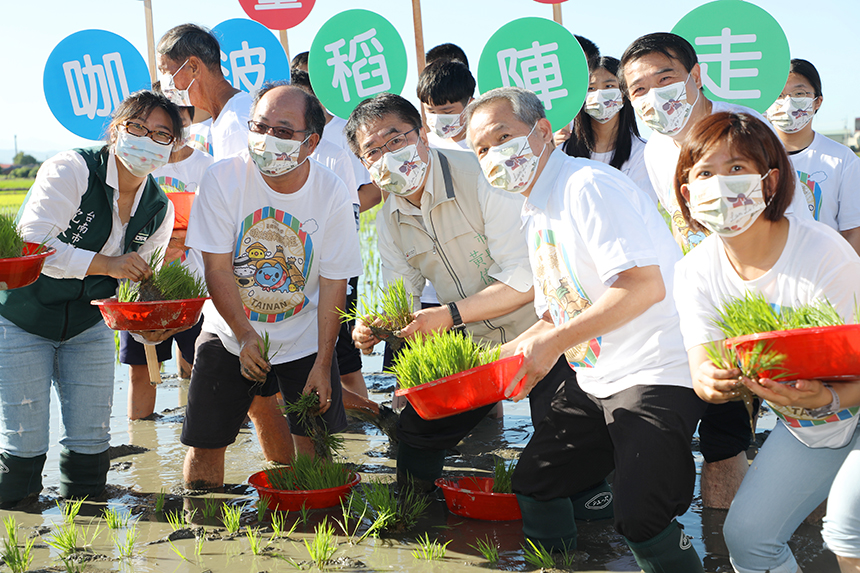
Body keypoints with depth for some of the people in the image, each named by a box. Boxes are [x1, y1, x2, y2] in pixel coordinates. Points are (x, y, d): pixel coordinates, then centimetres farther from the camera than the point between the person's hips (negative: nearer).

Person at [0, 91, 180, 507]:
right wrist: (106, 264, -38)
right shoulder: (70, 170, -22)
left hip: (89, 327, 5)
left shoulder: (159, 210, -4)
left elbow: (139, 280, 3)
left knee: (91, 441, 6)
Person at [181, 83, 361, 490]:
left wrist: (322, 364, -12)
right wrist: (246, 336, -22)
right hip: (231, 334, 0)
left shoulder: (332, 194, -14)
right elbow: (217, 269, -14)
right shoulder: (223, 179, -16)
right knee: (204, 443, 3)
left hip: (304, 338, 0)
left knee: (316, 442, -4)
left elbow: (333, 283, -9)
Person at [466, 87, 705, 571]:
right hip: (593, 381, 10)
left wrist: (552, 343, -21)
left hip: (656, 372, -10)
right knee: (532, 483, 12)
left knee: (638, 517, -21)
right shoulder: (535, 215, 16)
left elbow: (645, 286, -25)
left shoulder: (588, 185, -15)